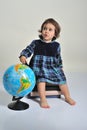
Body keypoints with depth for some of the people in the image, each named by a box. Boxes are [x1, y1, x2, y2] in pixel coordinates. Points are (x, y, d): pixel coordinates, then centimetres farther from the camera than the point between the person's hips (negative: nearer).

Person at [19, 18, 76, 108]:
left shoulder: (56, 45, 6)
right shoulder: (35, 43, -1)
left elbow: (58, 58, 17)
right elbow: (27, 50, 0)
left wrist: (60, 67, 18)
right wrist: (23, 56, -20)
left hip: (53, 68, 3)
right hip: (39, 67, -2)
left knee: (62, 79, -5)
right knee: (42, 79, -27)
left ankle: (67, 97, 15)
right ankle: (43, 100, -19)